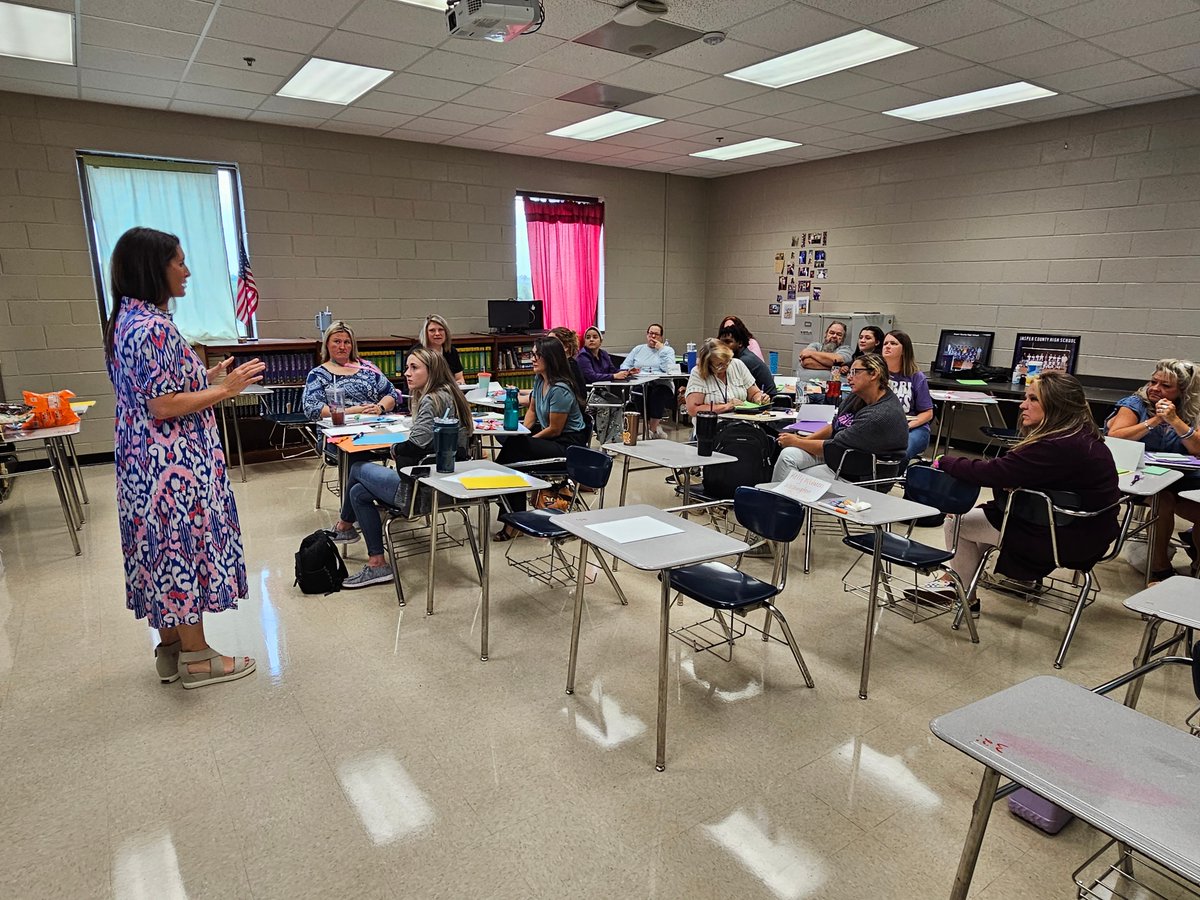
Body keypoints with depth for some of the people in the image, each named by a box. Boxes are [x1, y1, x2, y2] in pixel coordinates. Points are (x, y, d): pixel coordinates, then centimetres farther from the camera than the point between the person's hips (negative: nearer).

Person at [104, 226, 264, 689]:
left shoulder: (127, 320, 11)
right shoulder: (154, 327, -20)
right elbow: (163, 406, -22)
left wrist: (207, 377, 14)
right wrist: (226, 389, -15)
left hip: (144, 461, 10)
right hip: (174, 463, -10)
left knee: (162, 549, 16)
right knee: (186, 548, 1)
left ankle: (170, 649, 29)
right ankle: (196, 658, 14)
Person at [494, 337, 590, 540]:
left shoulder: (560, 390, -22)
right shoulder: (540, 380, 6)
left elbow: (555, 430, -17)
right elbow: (532, 410, 18)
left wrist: (529, 439, -7)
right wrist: (522, 432, 1)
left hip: (569, 445, -9)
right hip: (550, 437, 9)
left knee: (515, 449, -23)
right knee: (512, 443, -14)